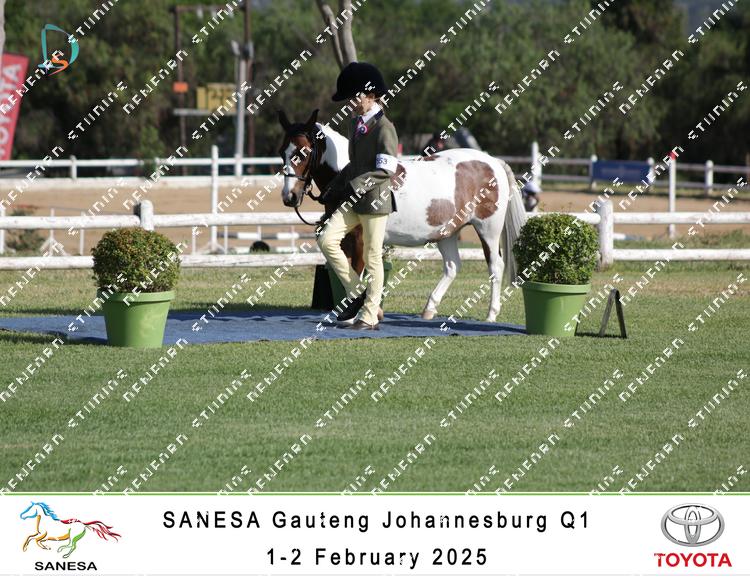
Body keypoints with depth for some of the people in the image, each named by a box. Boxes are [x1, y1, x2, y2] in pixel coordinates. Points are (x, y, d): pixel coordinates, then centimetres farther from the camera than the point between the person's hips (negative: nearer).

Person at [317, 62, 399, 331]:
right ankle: (357, 295, 6)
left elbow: (386, 170, -19)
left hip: (375, 199, -8)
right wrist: (334, 188, 15)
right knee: (326, 239, -5)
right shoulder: (356, 123, 13)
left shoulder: (383, 127, -13)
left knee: (372, 257, 0)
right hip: (353, 199, 8)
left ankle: (369, 315, 8)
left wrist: (355, 185, -25)